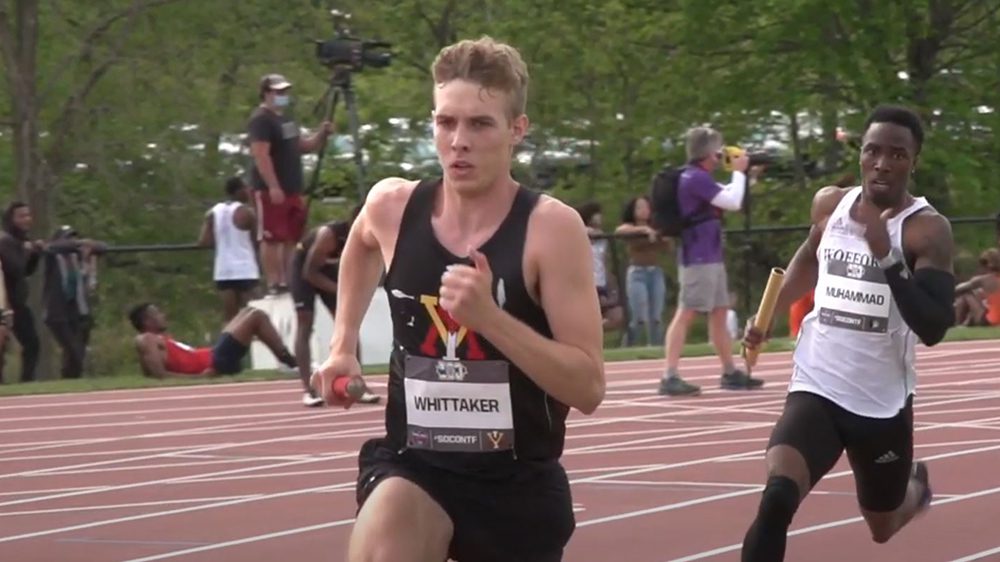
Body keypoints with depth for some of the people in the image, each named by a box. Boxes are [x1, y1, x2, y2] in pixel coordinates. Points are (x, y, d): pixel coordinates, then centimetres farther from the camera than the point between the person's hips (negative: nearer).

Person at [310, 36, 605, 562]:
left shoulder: (551, 228, -15)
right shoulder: (393, 207, -3)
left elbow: (588, 388, -19)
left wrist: (490, 317, -29)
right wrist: (343, 345, 17)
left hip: (518, 481, -1)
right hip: (413, 466, 1)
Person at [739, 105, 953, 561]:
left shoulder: (927, 230, -14)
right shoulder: (829, 204, 1)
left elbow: (933, 329, -25)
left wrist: (886, 255, -32)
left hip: (883, 404, -1)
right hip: (816, 390, 2)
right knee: (776, 499, -26)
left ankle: (916, 485, 58)